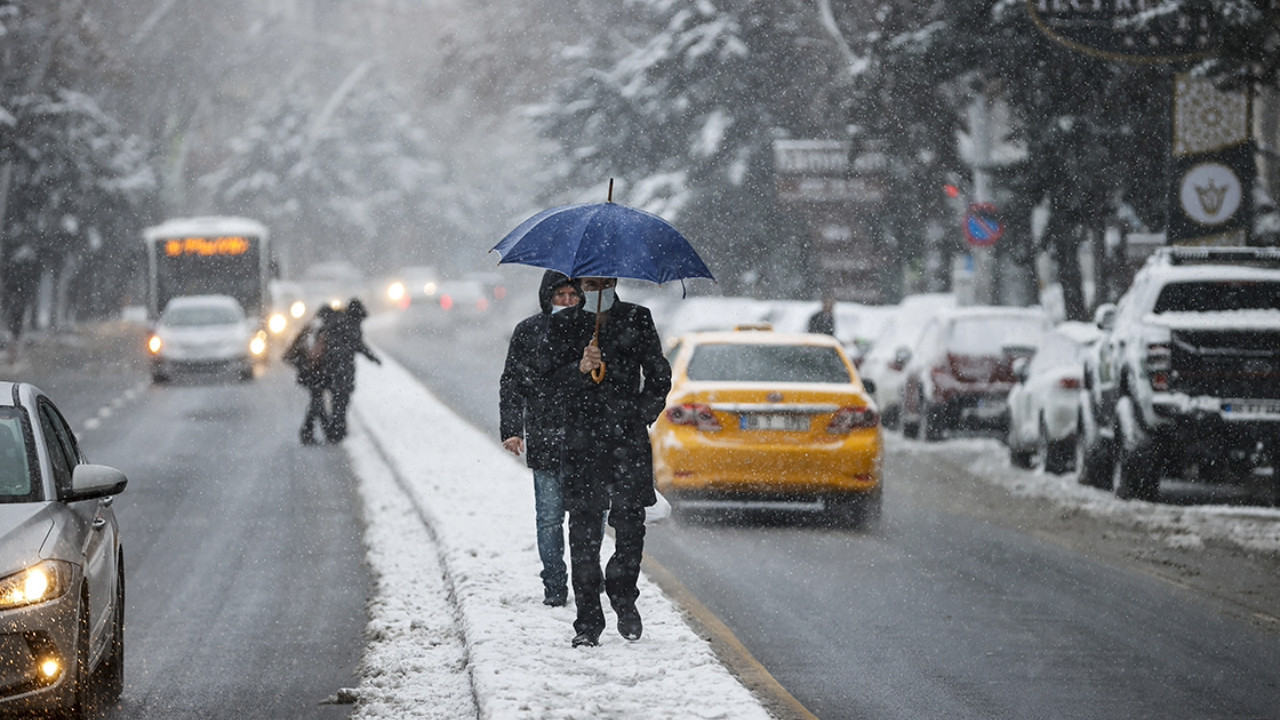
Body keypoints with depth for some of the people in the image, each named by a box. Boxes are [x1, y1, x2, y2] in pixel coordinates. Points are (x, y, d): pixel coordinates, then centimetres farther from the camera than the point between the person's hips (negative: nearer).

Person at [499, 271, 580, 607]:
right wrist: (510, 429, -2)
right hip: (544, 442, -1)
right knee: (549, 517, 0)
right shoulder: (528, 332, 5)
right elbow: (511, 384, 7)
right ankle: (554, 586, 8)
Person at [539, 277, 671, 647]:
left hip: (628, 439, 0)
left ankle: (623, 595, 19)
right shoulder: (562, 324, 9)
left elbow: (658, 377, 13)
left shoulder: (637, 319, 10)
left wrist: (641, 414, 3)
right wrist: (580, 369, -19)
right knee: (584, 529, -2)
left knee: (630, 523, -5)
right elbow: (552, 377, 0)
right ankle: (588, 620, 2)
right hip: (582, 439, 0)